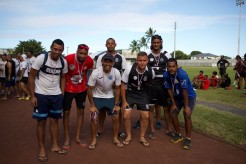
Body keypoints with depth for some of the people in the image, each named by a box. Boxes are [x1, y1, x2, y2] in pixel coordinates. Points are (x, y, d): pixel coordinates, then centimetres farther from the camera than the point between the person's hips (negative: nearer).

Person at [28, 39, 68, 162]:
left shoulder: (64, 62, -2)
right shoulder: (41, 58, -15)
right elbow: (31, 77, -9)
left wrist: (62, 94, 6)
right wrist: (32, 96, -11)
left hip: (56, 95, 4)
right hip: (41, 95, -3)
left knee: (54, 120, 12)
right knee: (41, 122, 5)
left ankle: (54, 146, 28)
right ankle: (41, 149, 20)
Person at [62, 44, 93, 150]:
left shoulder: (89, 61, -15)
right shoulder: (68, 58, -24)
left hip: (82, 89, 3)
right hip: (68, 89, -3)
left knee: (81, 111, 8)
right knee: (66, 112, 4)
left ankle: (77, 137, 23)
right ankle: (67, 139, 20)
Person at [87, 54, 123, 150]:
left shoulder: (116, 72, -18)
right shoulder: (95, 73, -24)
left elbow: (117, 89, -6)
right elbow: (89, 89, -14)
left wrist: (116, 104, -7)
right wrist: (92, 105, -14)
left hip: (110, 97, 2)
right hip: (97, 98, -2)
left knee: (116, 117, -2)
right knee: (94, 118, -9)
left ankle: (115, 139, 19)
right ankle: (94, 140, 12)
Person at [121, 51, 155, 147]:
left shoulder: (151, 72, -18)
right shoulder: (129, 70, -24)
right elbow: (123, 85, -12)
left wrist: (150, 98, 7)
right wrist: (124, 101, -10)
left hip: (143, 95, 2)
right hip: (130, 94, -1)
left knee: (146, 116, -1)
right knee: (126, 116, -7)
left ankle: (142, 137, 20)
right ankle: (128, 136, 17)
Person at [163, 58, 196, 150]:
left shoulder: (182, 74, -32)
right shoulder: (166, 75, -17)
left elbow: (184, 91, -30)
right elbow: (169, 90, -9)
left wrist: (186, 106, -26)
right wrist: (173, 104, -7)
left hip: (189, 96, -5)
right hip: (177, 97, 5)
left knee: (187, 115, -17)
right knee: (173, 114, -2)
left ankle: (188, 139, -3)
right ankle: (178, 135, 18)